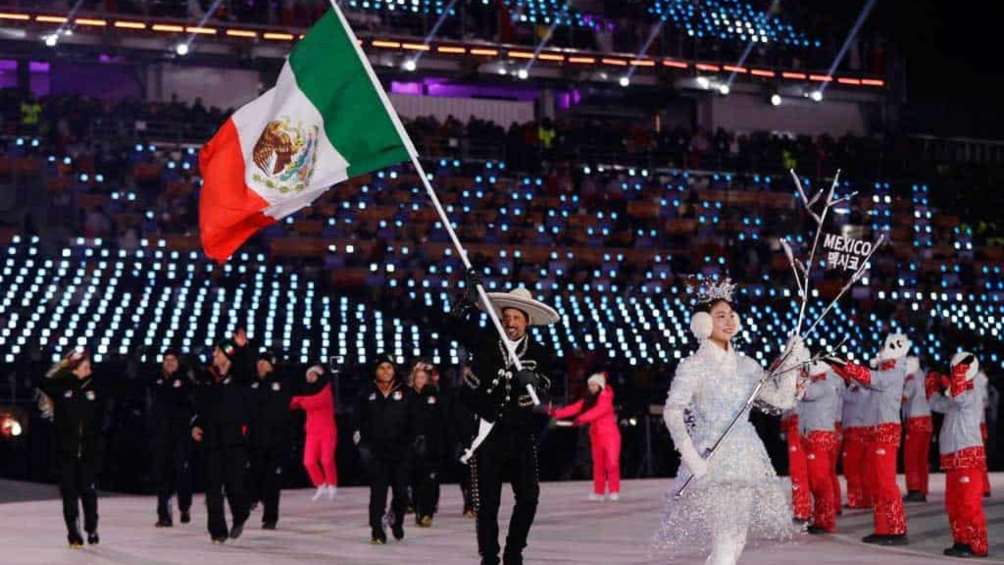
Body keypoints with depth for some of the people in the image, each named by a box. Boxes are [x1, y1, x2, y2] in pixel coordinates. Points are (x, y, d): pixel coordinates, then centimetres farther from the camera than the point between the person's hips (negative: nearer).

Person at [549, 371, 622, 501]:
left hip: (609, 434, -6)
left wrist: (581, 419, -38)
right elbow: (574, 408, 2)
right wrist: (557, 413, -10)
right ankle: (599, 492, 10)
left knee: (612, 462, -10)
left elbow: (598, 410, -26)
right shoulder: (588, 400, 10)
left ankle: (614, 491, -8)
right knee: (598, 464, 6)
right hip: (596, 435, 6)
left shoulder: (606, 398, -10)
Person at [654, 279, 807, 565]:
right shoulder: (694, 365, -6)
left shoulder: (745, 365, 12)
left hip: (745, 457, 6)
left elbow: (781, 399, 13)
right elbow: (672, 412, -15)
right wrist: (692, 460, -21)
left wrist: (792, 366, 0)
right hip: (712, 460, -6)